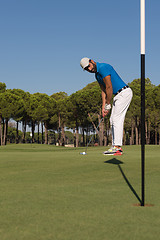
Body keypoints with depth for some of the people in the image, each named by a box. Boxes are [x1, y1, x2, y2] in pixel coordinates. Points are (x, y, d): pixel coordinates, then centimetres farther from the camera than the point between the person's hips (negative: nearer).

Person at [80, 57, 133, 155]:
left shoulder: (103, 68, -17)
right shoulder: (97, 74, 14)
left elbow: (109, 88, -19)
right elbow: (104, 90, 15)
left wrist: (108, 105, -11)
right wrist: (103, 106, 7)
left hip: (124, 93, -10)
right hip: (118, 95, 10)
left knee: (117, 119, -13)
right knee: (113, 120, 8)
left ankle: (117, 148, -13)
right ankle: (116, 147, 9)